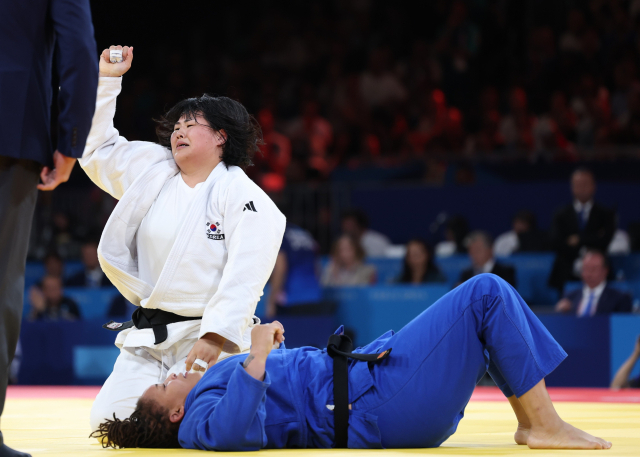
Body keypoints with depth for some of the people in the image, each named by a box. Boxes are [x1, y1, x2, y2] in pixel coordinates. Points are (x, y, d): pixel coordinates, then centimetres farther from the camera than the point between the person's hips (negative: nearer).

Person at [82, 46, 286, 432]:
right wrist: (106, 80, 12)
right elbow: (97, 147, 19)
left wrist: (214, 337, -29)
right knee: (109, 421, -7)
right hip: (149, 338, 6)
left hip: (212, 336, -6)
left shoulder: (244, 198, -10)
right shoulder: (152, 171, 10)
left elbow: (243, 279, -19)